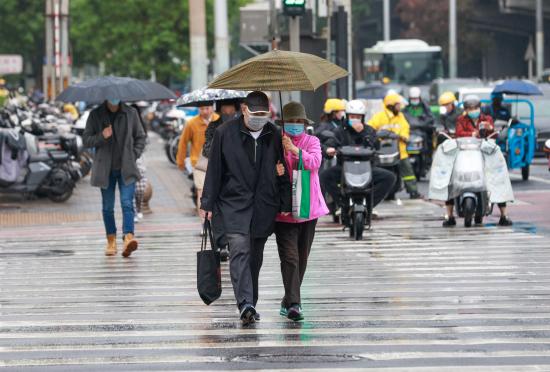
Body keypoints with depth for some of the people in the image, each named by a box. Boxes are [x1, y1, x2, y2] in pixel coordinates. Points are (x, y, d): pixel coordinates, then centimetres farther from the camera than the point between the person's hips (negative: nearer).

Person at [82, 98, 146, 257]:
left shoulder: (130, 113, 4)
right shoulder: (96, 115, 2)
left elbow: (140, 137, 13)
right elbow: (86, 140, 3)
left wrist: (134, 155, -1)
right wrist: (101, 136, -16)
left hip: (126, 168, -1)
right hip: (105, 169, 1)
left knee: (127, 203, -16)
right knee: (108, 207, 7)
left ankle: (128, 238, -27)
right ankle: (111, 241, 19)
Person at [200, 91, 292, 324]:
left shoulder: (275, 136, 5)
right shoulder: (225, 133, -1)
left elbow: (284, 172, 10)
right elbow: (214, 171, 2)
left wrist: (285, 204, 5)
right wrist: (207, 203, 0)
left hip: (264, 207, 3)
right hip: (234, 203, -3)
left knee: (255, 257, 9)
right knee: (240, 251, -16)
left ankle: (250, 305, 20)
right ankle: (245, 304, -25)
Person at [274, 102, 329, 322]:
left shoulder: (312, 142, 5)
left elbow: (315, 162, -13)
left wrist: (295, 150, -27)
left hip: (308, 208, 3)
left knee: (302, 257, 13)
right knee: (290, 257, -13)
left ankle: (290, 301, 27)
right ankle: (293, 303, -20)